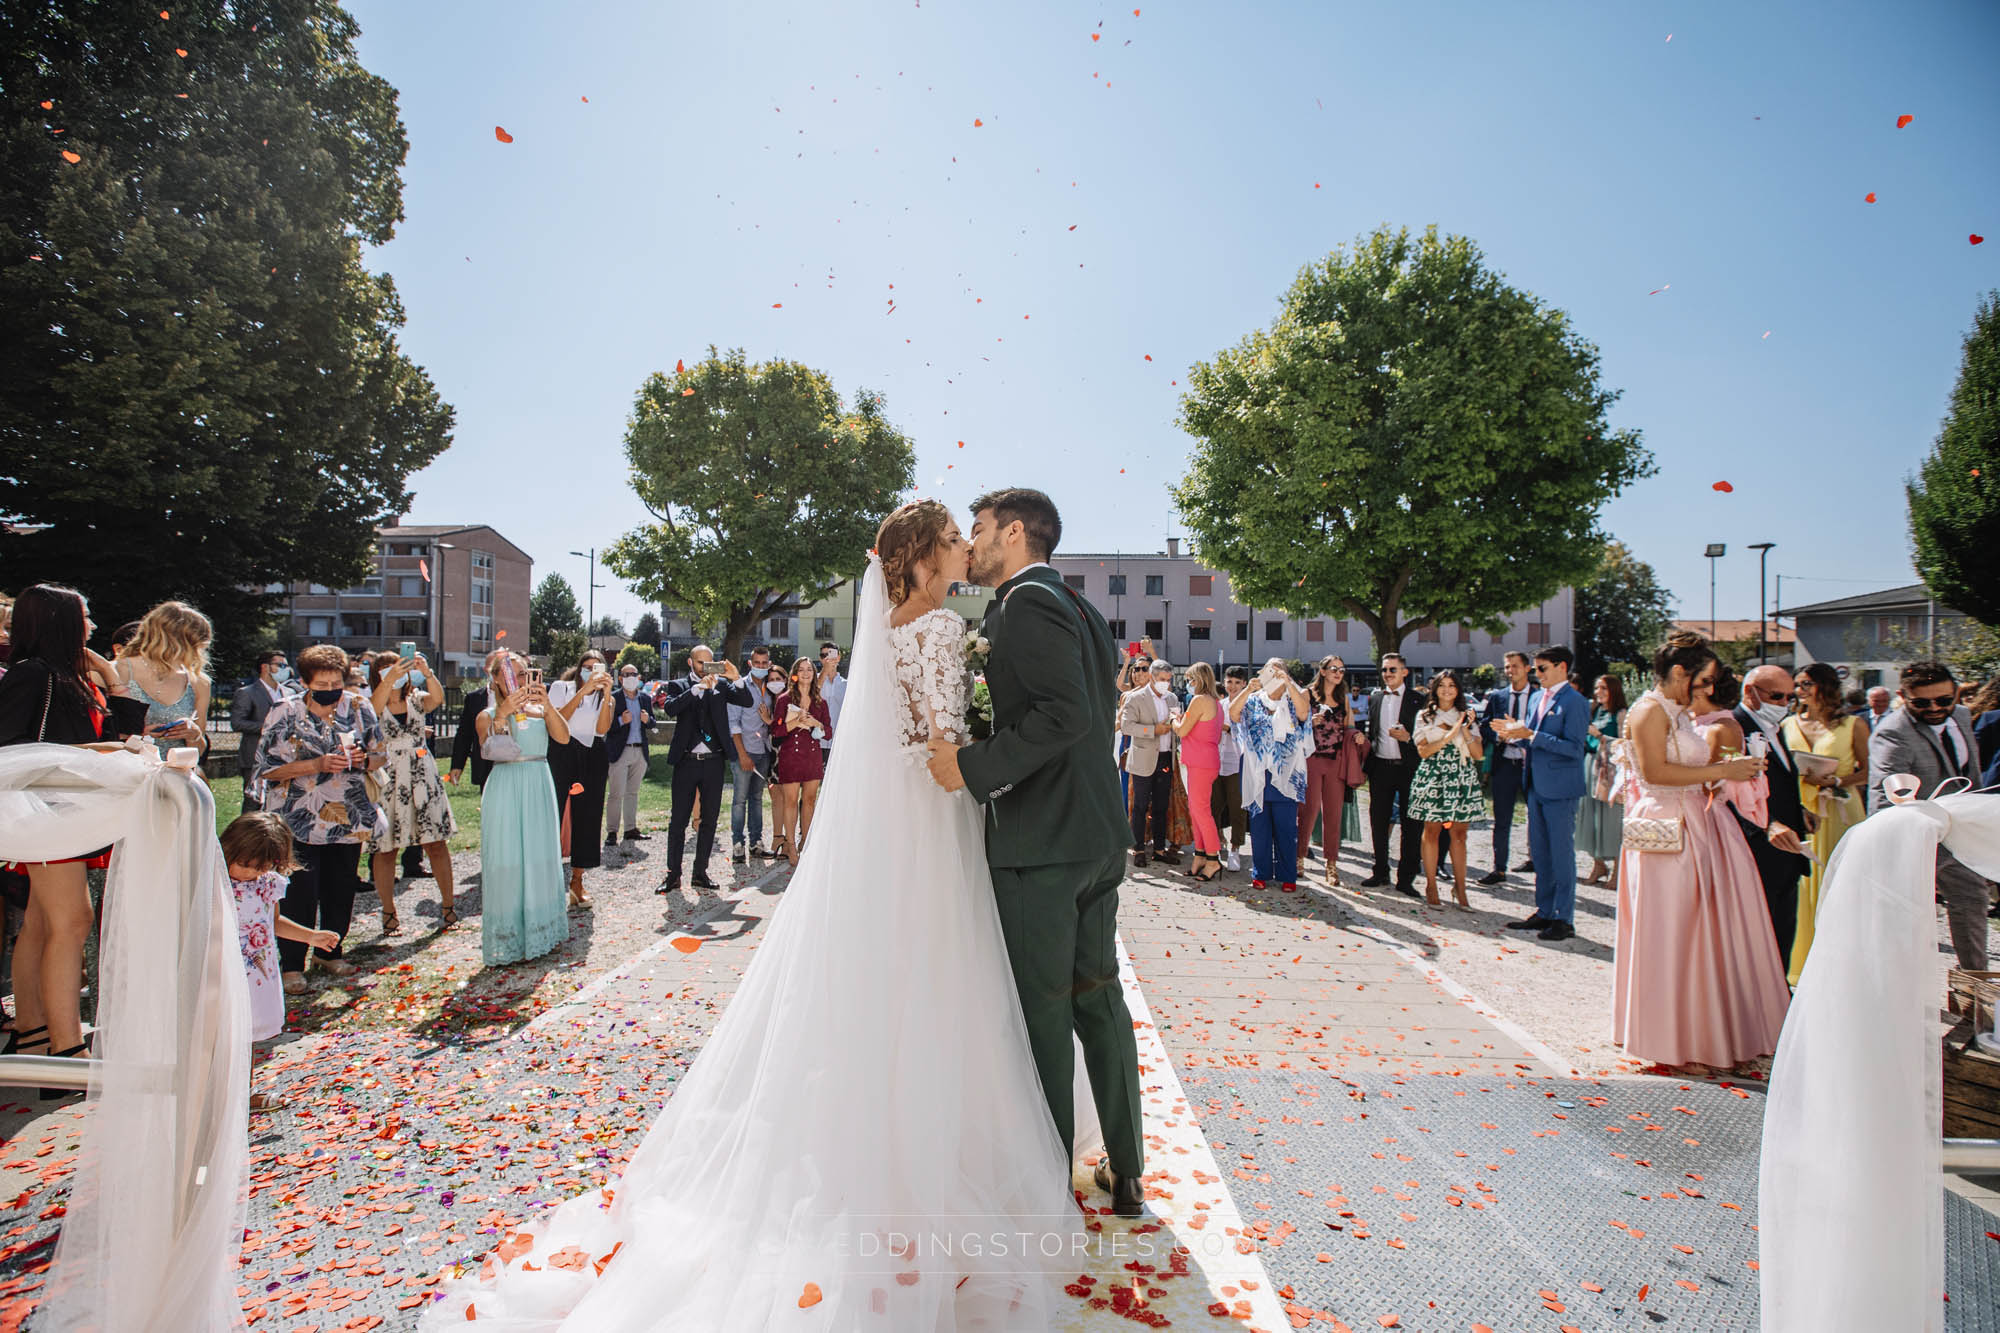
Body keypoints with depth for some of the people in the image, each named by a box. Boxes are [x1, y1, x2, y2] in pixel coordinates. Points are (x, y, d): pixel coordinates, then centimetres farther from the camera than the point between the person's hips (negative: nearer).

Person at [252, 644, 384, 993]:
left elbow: (380, 756, 12)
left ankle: (329, 952, 29)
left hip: (349, 819, 3)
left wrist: (362, 759, -11)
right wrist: (317, 764, -19)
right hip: (300, 821, -3)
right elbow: (268, 768, -7)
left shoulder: (359, 709, 3)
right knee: (300, 895, -5)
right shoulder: (285, 713, -5)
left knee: (341, 892, 11)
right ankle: (292, 965, 9)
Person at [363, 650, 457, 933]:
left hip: (421, 776, 2)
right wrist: (390, 679, -39)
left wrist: (427, 673, -33)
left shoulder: (416, 699, 8)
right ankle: (389, 912, 12)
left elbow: (437, 698, -15)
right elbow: (373, 707, -23)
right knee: (385, 848, 1)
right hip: (387, 780, -2)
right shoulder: (373, 705, 2)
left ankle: (448, 904, 10)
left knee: (436, 843, 1)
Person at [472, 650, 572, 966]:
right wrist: (503, 714, -27)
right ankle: (508, 940, 5)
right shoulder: (487, 716, 2)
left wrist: (547, 704, -22)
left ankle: (539, 931, 20)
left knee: (540, 858, 8)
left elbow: (563, 736, -10)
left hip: (539, 789, 3)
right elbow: (489, 749, -17)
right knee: (506, 862, -2)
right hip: (505, 791, -3)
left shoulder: (540, 711, 8)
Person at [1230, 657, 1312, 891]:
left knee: (1286, 827, 1)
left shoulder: (1293, 701, 5)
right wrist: (1250, 689, -18)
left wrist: (1288, 683, -24)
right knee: (1259, 825, 6)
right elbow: (1233, 713, -9)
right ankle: (1260, 873, 16)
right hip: (1257, 775, 2)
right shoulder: (1254, 701, 9)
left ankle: (1287, 876, 10)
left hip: (1285, 775, -1)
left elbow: (1304, 711, -18)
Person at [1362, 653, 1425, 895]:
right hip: (1380, 766, 4)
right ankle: (1381, 873, 22)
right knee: (1378, 822, 10)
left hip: (1408, 768, -4)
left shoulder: (1418, 699, -1)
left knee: (1411, 825, 0)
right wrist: (1368, 763, 7)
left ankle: (1405, 879, 8)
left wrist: (1408, 737, -18)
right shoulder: (1375, 696, 12)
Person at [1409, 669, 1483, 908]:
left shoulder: (1467, 717, 13)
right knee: (1432, 831, -2)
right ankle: (1431, 886, 4)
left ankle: (1459, 887, 8)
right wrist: (1449, 736, -13)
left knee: (1459, 833, 1)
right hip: (1433, 778, -2)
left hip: (1462, 779, 2)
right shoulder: (1425, 716, 7)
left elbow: (1478, 754, 5)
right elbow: (1423, 751, -4)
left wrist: (1465, 731, -9)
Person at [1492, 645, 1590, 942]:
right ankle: (1544, 912, 24)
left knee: (1561, 853, -1)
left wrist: (1531, 735, -22)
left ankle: (1564, 919, 7)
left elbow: (1574, 747, -20)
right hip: (1537, 785, 8)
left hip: (1560, 788, -8)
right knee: (1539, 853, 14)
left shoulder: (1574, 702, -12)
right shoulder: (1537, 698, 13)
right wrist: (1516, 732, 0)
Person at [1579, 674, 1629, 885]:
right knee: (1590, 812, 4)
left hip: (1610, 768, -6)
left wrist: (1598, 735, -15)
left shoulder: (1621, 714, -3)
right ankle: (1598, 864, 12)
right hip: (1590, 765, 6)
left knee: (1609, 815, -7)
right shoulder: (1594, 712, 15)